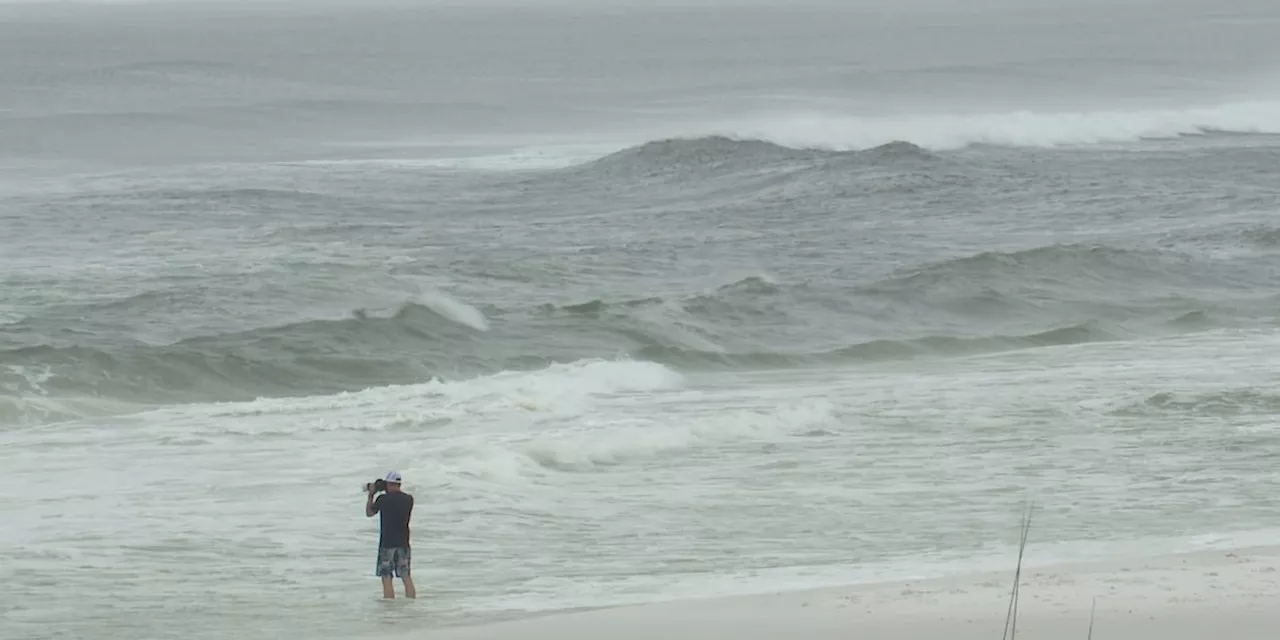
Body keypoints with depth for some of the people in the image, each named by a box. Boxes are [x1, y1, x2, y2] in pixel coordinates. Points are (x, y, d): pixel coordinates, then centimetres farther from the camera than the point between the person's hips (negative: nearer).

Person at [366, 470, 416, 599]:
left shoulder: (384, 499, -10)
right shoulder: (408, 499, 2)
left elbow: (369, 513, 5)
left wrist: (371, 495, 17)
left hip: (387, 543, -4)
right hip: (403, 542, 4)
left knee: (386, 578, -1)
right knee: (406, 577, 9)